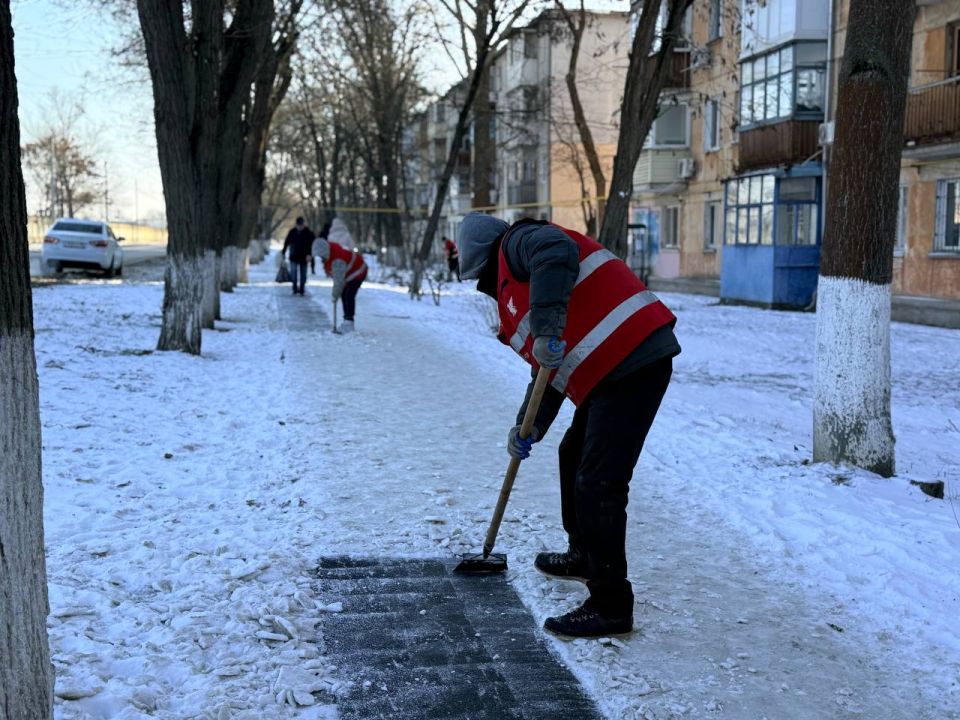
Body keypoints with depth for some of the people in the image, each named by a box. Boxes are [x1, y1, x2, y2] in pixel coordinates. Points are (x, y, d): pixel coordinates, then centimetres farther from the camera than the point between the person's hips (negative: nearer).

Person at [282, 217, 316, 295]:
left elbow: (311, 245, -7)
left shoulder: (309, 233, -4)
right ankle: (295, 289, 5)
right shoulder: (292, 232, 2)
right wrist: (283, 252, 10)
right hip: (293, 256, 1)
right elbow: (286, 242, 10)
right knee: (293, 273, -5)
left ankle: (301, 289, 13)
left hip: (303, 257, -1)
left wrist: (309, 254, -20)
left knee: (303, 275, 4)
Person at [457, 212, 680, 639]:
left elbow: (557, 252, -26)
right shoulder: (514, 285, 27)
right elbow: (550, 369, 28)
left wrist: (546, 329, -28)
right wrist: (528, 427, 24)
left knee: (597, 483, -10)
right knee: (574, 457, 25)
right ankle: (583, 556, 44)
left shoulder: (518, 243, -1)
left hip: (634, 361, -11)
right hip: (610, 368, 11)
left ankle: (610, 607, -3)